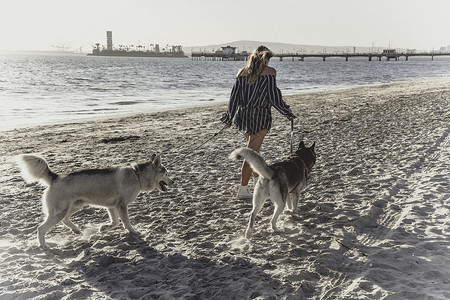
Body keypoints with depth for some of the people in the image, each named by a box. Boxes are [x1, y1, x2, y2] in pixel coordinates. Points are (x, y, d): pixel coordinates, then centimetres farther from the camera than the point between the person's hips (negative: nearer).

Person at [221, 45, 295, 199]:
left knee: (254, 149, 22)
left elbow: (234, 95, 8)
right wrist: (287, 111, 7)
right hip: (260, 114, -6)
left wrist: (229, 117, 14)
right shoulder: (270, 71, -3)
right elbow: (273, 95, -7)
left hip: (243, 114, 6)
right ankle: (242, 189, -1)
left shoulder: (242, 72, 9)